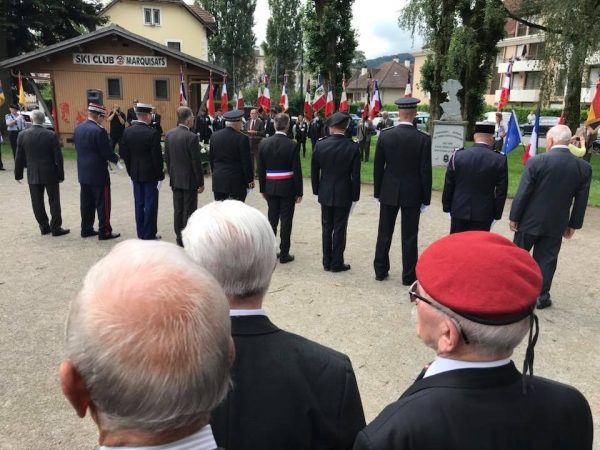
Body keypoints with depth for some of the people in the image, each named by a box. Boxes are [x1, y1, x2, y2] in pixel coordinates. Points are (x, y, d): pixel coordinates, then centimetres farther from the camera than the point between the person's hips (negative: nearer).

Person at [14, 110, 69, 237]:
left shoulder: (22, 135, -3)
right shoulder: (51, 135, -9)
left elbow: (19, 157, 2)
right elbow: (58, 157, -8)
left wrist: (18, 174, 13)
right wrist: (61, 175, 0)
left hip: (33, 175, 2)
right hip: (50, 174, -2)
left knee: (37, 202, 11)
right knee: (54, 201, 5)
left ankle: (44, 227, 17)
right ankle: (56, 228, 7)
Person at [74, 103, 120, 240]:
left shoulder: (78, 127, 6)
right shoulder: (99, 131, -19)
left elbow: (78, 148, 14)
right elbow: (107, 153, -18)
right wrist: (116, 158, 2)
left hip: (83, 173, 8)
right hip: (98, 174, -8)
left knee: (86, 203, 15)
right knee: (102, 204, 1)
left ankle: (86, 229, 23)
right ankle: (104, 232, 6)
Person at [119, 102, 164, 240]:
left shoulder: (127, 131, 2)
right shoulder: (153, 133, -16)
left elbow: (124, 154, 6)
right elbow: (157, 156, -16)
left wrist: (130, 170, 15)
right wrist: (161, 173, -5)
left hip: (135, 173, 6)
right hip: (150, 173, -6)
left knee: (139, 204, 12)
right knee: (150, 204, 1)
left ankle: (141, 233, 20)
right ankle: (149, 235, 6)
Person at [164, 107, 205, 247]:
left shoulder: (169, 134, 3)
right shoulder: (192, 137, -18)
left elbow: (166, 158, 10)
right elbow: (196, 162, -16)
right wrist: (201, 182, -8)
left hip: (175, 179, 7)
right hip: (189, 179, -7)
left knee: (178, 210, 12)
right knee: (189, 211, 0)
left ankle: (179, 239, 20)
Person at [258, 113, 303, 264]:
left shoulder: (263, 143, -1)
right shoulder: (292, 145, -12)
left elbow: (261, 169, 4)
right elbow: (297, 171, -10)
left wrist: (263, 188, 13)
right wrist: (299, 192, -2)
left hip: (270, 187, 4)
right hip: (287, 187, -4)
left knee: (272, 219, 12)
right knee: (286, 221, 3)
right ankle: (284, 254, 9)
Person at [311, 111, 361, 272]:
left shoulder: (320, 145, -6)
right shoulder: (353, 147, -11)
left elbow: (314, 171, 0)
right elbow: (355, 175, -9)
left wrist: (317, 190, 12)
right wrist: (355, 196, 1)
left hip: (325, 194, 2)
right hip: (344, 194, -2)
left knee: (327, 228, 12)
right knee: (339, 229, 6)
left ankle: (327, 262, 20)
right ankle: (337, 263, 13)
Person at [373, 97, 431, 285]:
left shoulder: (385, 135, -4)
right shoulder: (423, 138, -10)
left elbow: (378, 166, 0)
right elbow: (425, 171, -8)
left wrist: (377, 192, 10)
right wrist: (425, 198, 0)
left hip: (389, 192, 2)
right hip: (412, 193, -2)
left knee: (384, 233, 12)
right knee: (409, 236, 6)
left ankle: (380, 271, 21)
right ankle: (409, 276, 14)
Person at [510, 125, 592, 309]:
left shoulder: (537, 161, -15)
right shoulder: (584, 167, -3)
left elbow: (523, 193, -13)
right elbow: (581, 201, 2)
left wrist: (514, 217, -4)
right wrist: (573, 224, 12)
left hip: (531, 220, -2)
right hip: (556, 223, 3)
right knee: (547, 260, 12)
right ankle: (542, 297, 19)